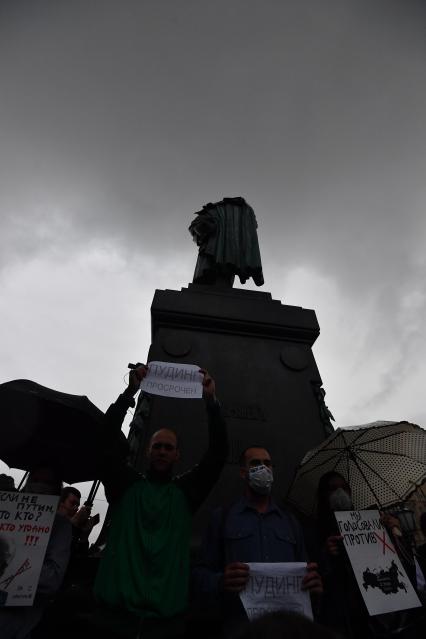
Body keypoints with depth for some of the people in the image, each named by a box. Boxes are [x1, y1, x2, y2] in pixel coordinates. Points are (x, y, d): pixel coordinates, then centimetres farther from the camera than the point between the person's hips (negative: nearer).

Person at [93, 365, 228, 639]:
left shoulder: (186, 491, 4)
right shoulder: (126, 485, 4)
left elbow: (218, 453, -8)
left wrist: (211, 401, -19)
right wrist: (130, 392, -19)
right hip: (116, 613, 0)